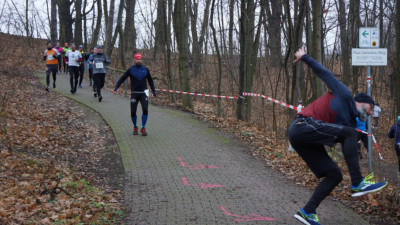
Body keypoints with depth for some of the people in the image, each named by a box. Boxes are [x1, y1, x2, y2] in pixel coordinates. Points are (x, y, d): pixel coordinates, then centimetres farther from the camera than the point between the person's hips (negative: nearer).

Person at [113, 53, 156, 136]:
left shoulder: (145, 69, 5)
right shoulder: (131, 70, -1)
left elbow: (150, 80, 16)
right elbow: (122, 79, 2)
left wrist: (153, 91, 15)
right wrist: (116, 88, -8)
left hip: (143, 93, 1)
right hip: (134, 93, -1)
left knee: (145, 110, -15)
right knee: (133, 112, -2)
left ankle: (143, 128, 0)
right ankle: (135, 127, 23)